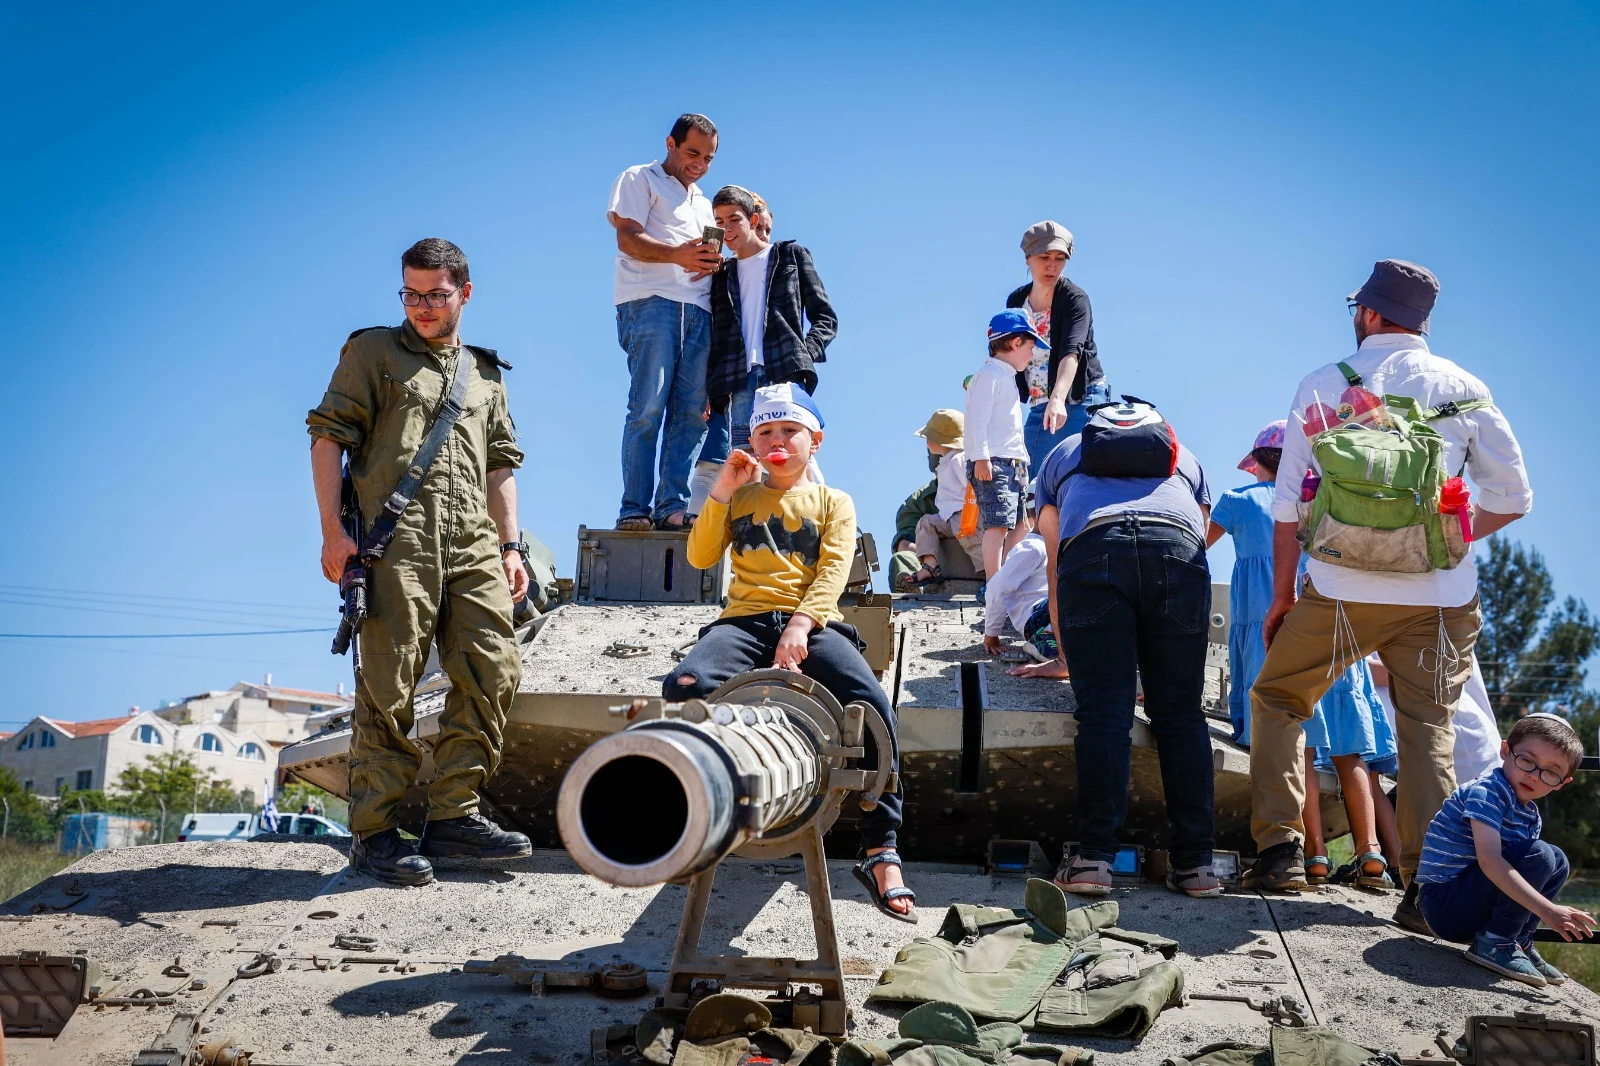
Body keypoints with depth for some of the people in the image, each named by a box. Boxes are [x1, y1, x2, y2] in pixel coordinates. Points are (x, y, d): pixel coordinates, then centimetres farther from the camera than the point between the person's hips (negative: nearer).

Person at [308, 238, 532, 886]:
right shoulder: (373, 352, 11)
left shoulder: (487, 375, 25)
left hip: (473, 545, 5)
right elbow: (328, 437, 3)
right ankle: (374, 832, 0)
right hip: (395, 540, -5)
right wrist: (333, 530, -8)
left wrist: (510, 547, 14)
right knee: (389, 686, -6)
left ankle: (454, 813, 7)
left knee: (494, 671, -2)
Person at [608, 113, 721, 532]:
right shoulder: (640, 179, 12)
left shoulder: (703, 204, 33)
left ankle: (673, 506, -9)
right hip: (650, 303, -6)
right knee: (648, 408, -14)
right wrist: (677, 254, -20)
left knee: (691, 412, -6)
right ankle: (635, 510, -15)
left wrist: (712, 262, 2)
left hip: (698, 310, 6)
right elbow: (627, 237, -2)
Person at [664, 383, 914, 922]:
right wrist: (720, 492, 2)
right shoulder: (741, 495, 24)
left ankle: (881, 851, -26)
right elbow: (700, 557, 11)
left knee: (872, 704, -31)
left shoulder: (833, 502, 17)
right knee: (684, 686, -34)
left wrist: (801, 624, -19)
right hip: (745, 620, 2)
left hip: (812, 624, -1)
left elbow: (833, 571, 0)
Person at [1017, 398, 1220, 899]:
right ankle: (1195, 863, 0)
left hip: (1093, 547, -1)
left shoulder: (1063, 455, 37)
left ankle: (1094, 859, -11)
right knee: (1181, 712, 4)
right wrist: (1165, 662, 46)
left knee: (1103, 711, -3)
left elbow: (1056, 567, 36)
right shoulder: (1185, 458, 40)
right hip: (1177, 547, 1)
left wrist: (1065, 658, 43)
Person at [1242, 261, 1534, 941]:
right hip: (1441, 597, 1)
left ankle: (1279, 847, 8)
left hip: (1342, 590, -1)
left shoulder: (1323, 386, 4)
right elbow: (1512, 498, 5)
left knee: (1277, 698, 16)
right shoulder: (1464, 389, 7)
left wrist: (1282, 596, 10)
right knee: (1429, 729, 7)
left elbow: (1289, 504, 2)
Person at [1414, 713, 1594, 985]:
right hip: (1445, 905, -9)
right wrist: (1548, 910, -33)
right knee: (1539, 855, -20)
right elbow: (1490, 861, -30)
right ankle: (1494, 944, -13)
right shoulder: (1487, 792, -18)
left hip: (1472, 913, 9)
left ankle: (1519, 943, 7)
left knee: (1557, 862, 12)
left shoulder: (1531, 816, 12)